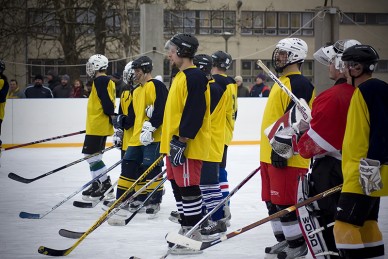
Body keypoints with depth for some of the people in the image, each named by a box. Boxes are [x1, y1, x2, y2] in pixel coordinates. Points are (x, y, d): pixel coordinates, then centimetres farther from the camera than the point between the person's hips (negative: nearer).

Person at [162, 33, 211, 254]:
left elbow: (194, 112, -22)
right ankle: (186, 229, 24)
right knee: (179, 187, 15)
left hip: (189, 145, -10)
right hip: (175, 143, 10)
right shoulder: (181, 76, 17)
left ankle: (194, 237, -3)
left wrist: (181, 141, -23)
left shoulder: (194, 77, -15)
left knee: (188, 189, -7)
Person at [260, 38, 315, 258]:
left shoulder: (299, 84, -13)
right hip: (270, 154, 10)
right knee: (272, 200, 14)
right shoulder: (282, 82, 19)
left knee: (284, 201, -7)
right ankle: (283, 240, 22)